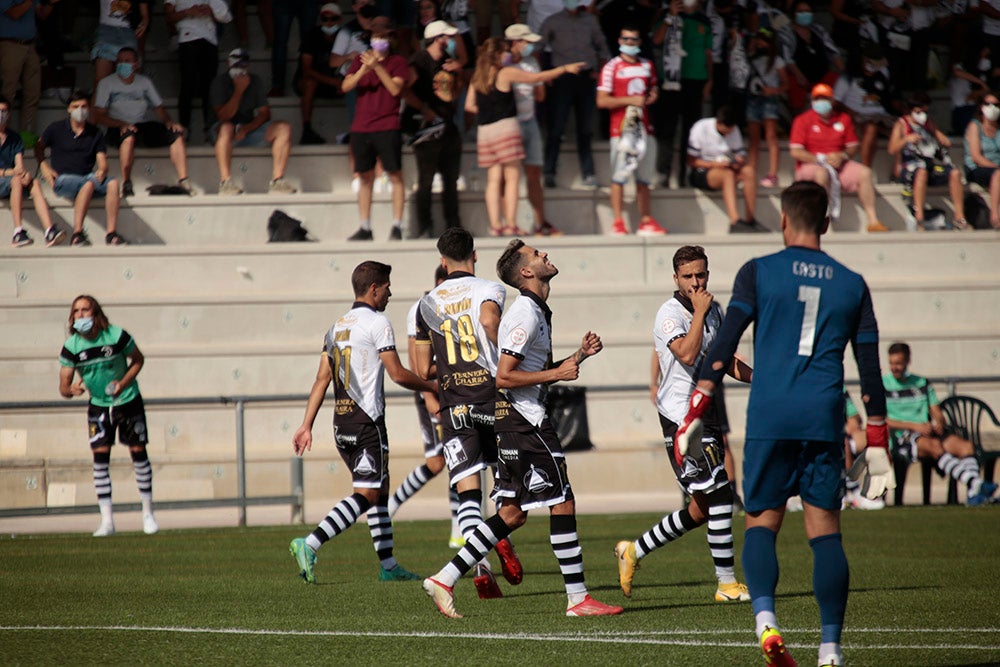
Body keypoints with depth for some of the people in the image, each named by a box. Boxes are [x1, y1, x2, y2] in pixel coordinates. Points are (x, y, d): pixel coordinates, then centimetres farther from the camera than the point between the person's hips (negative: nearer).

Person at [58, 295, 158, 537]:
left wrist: (123, 383, -17)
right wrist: (72, 389, -35)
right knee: (100, 457, -8)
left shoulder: (117, 336, -18)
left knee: (138, 453, 0)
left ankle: (148, 514, 14)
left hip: (128, 401, -1)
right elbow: (63, 387, -11)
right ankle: (106, 521, -4)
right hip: (98, 405, 1)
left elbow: (138, 360, -2)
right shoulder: (71, 347, -14)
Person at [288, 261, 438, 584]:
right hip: (367, 422, -9)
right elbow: (398, 374, -11)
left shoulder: (337, 326, 14)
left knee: (381, 487, 17)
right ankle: (310, 544, -24)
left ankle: (388, 565, 17)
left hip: (341, 424, 9)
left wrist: (306, 426, 10)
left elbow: (322, 379, 11)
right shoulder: (377, 322, -9)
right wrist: (433, 387, 5)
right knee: (366, 494, -10)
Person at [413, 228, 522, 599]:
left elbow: (423, 370, 13)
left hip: (453, 406, 2)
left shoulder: (427, 304, 12)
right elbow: (489, 320, -24)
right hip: (492, 399, -1)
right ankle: (503, 535, -4)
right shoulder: (489, 290, 0)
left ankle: (479, 566, -19)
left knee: (467, 491, -3)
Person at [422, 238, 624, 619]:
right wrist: (558, 374, -16)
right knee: (563, 504, -5)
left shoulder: (537, 312, 17)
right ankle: (578, 599, -2)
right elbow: (504, 376, -20)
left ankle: (444, 579, 9)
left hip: (513, 421, 10)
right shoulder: (526, 314, -15)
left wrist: (579, 356, 13)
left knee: (512, 514, 10)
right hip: (524, 420, -10)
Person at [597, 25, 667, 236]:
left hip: (644, 127, 5)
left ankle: (646, 221, 14)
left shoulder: (647, 66, 15)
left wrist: (653, 96, 5)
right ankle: (618, 223, -5)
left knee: (644, 178, 8)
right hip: (621, 129, -5)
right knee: (619, 176, -7)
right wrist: (629, 100, -15)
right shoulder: (612, 67, -2)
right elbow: (602, 101, -8)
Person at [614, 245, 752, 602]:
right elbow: (687, 354, -28)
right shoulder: (669, 314, -12)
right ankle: (727, 584, -8)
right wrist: (699, 313, -20)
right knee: (719, 495, -14)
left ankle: (634, 551, 25)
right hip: (681, 418, -9)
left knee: (702, 509, 10)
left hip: (707, 414, 9)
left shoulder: (714, 310, 13)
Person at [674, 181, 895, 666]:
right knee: (824, 531, 4)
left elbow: (723, 346, -4)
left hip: (769, 418, -1)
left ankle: (765, 620, -17)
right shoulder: (852, 285, 11)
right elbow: (870, 370, 11)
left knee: (761, 523, 7)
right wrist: (877, 445, 15)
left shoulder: (759, 273, 4)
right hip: (825, 420, 1)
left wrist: (695, 415, -3)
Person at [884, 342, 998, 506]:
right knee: (934, 445, -36)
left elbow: (937, 414, 19)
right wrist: (914, 426, -13)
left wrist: (939, 423, -7)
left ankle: (974, 493, -44)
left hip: (927, 432, 5)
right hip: (900, 437, -5)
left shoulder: (922, 383, 24)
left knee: (965, 445, -23)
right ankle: (975, 483, -54)